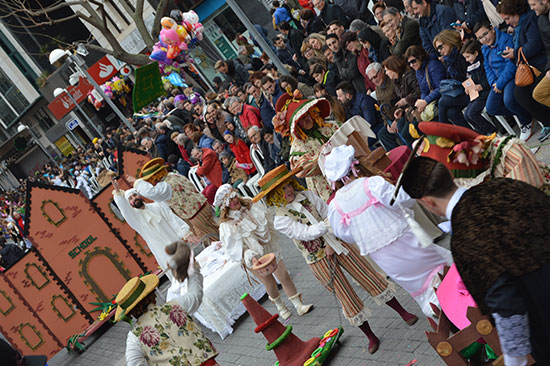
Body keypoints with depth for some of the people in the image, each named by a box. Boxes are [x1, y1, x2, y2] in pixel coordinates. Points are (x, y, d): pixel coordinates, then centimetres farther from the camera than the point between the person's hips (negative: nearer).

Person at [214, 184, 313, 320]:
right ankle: (280, 306, 38)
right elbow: (233, 248, -19)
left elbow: (268, 221, 9)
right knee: (269, 283, 10)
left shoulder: (252, 206, -6)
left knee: (284, 275, 2)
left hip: (269, 247, 3)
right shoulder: (227, 225, -19)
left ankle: (299, 306, 15)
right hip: (255, 257, -3)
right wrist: (250, 257, -31)